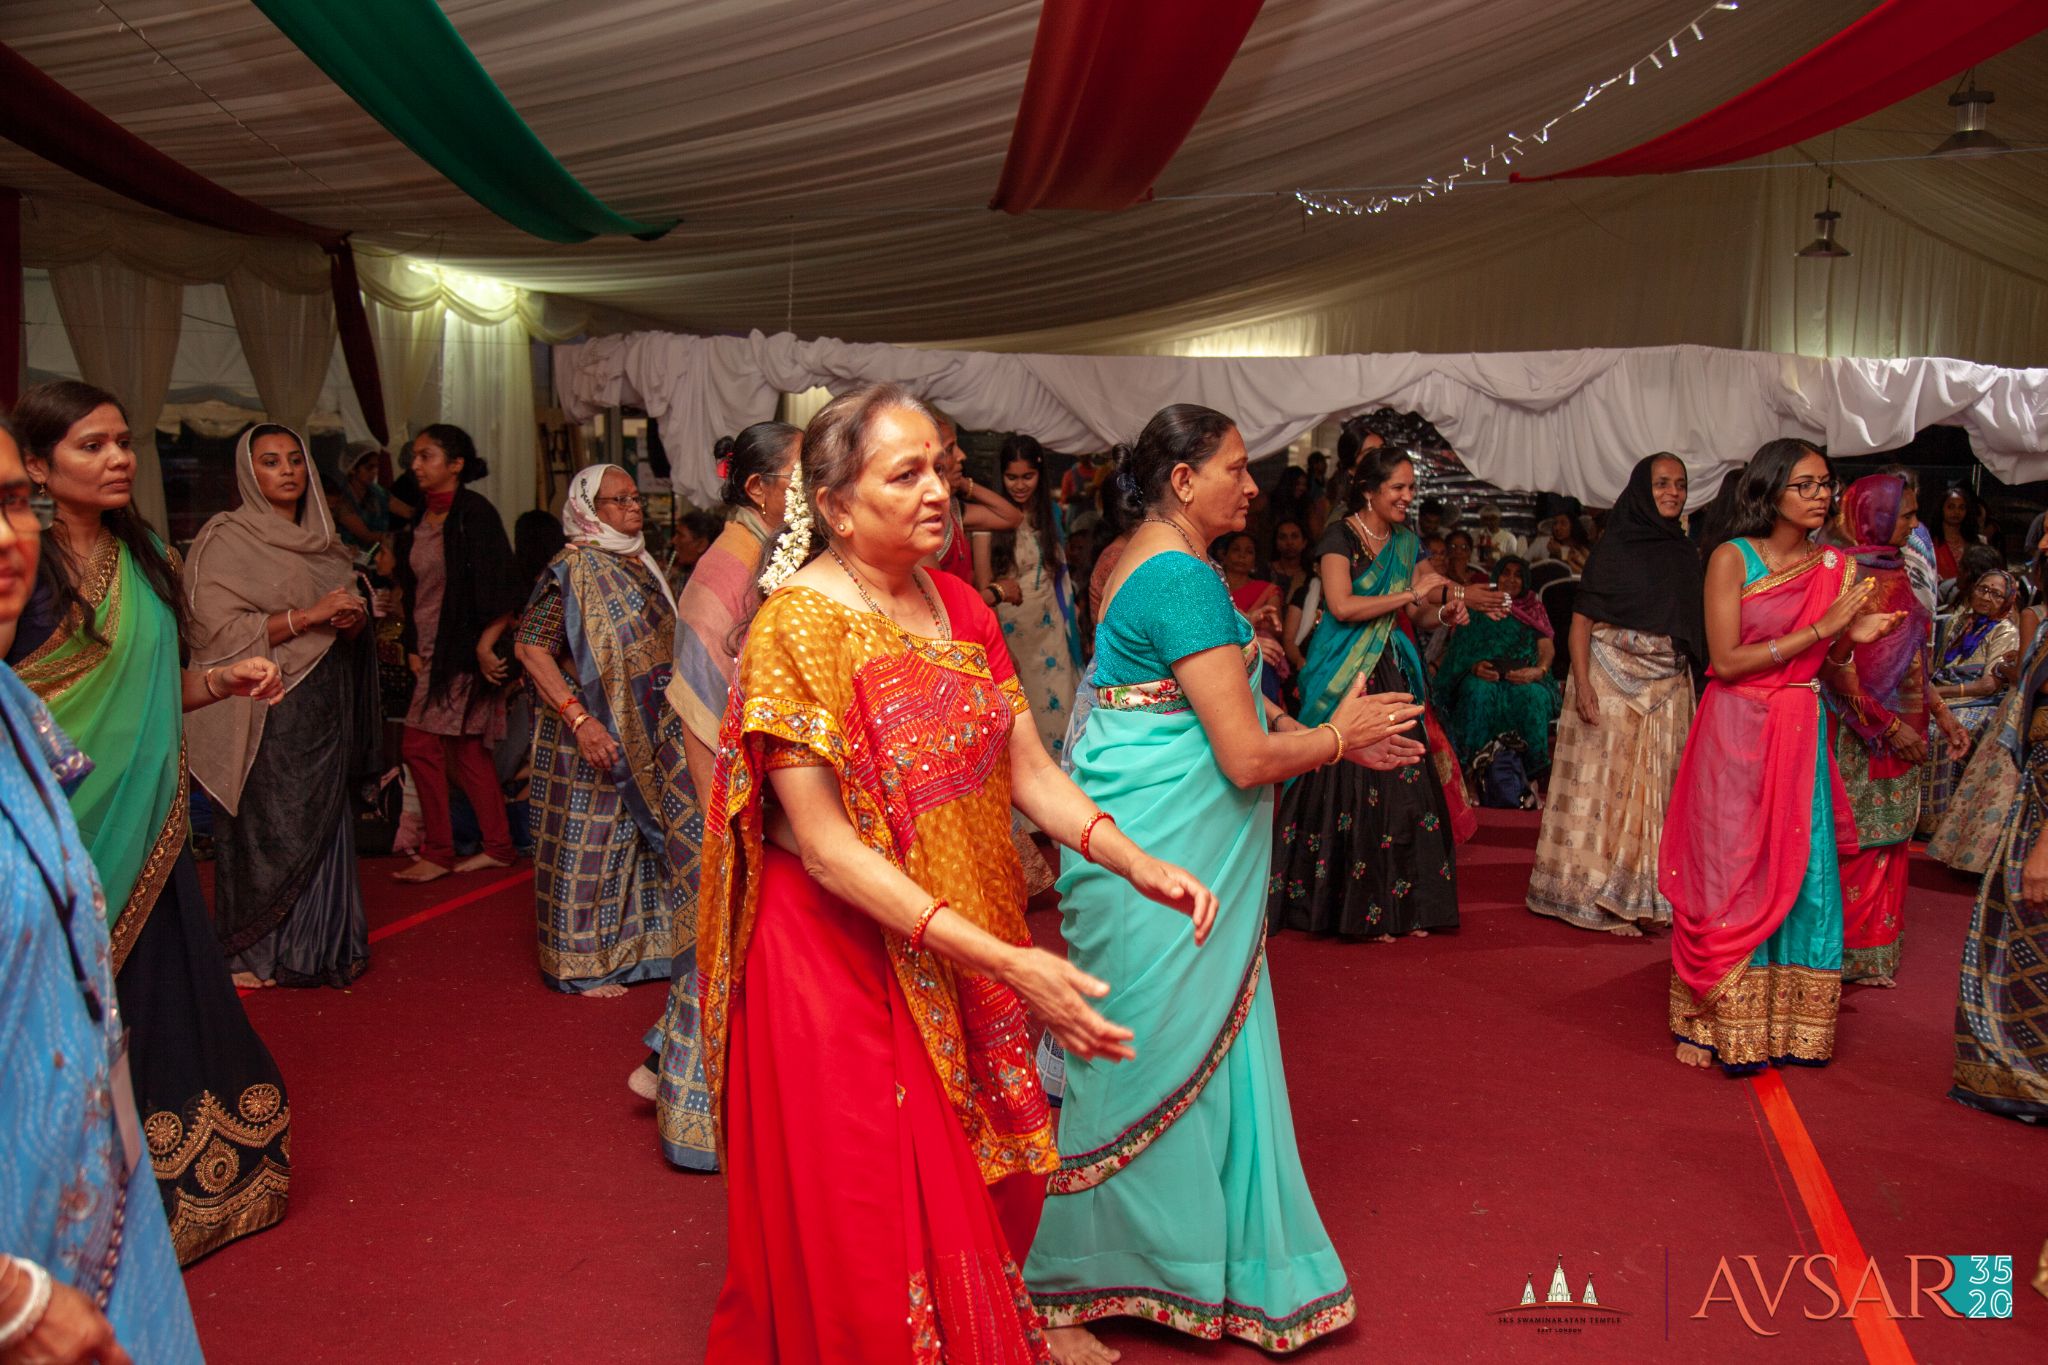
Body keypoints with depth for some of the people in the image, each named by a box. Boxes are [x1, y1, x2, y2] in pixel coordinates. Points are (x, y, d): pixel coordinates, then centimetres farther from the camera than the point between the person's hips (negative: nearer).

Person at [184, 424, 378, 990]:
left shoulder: (321, 541, 16)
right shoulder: (225, 539, -4)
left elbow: (351, 617, 20)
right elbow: (220, 628, -14)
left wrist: (353, 618, -3)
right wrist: (309, 617, -18)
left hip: (324, 707, 6)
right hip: (267, 714, -6)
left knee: (323, 827, 7)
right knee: (266, 832, -3)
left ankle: (317, 944, 17)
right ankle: (255, 953, 8)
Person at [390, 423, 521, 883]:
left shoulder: (474, 513, -12)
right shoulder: (419, 522, 12)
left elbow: (501, 591, -16)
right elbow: (412, 591, 19)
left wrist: (484, 645, -20)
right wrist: (413, 648, 11)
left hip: (463, 651, -8)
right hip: (432, 652, 8)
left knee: (422, 747, -7)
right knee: (466, 751, 9)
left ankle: (439, 852, 4)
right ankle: (498, 846, 17)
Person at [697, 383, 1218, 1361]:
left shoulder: (957, 605, 3)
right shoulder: (797, 628, -17)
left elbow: (1029, 770, 3)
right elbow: (826, 848, -22)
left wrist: (1138, 865, -14)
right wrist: (1007, 963, -28)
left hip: (964, 956, 6)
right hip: (844, 959, -6)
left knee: (979, 1191, 17)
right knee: (864, 1224, 8)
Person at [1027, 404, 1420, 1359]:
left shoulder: (1143, 564, 13)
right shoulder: (1186, 578, -19)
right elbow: (1247, 756, -21)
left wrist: (1325, 735, 12)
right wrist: (1338, 736, -2)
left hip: (1168, 853, 10)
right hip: (1162, 864, -10)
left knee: (1200, 1051, 18)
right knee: (1142, 1067, 1)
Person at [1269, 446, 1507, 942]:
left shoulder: (1406, 542, 14)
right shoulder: (1340, 537, -7)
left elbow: (1416, 609, 16)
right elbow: (1342, 606, -19)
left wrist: (1445, 611, -6)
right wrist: (1414, 593, -15)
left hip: (1391, 675, 6)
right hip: (1344, 677, -6)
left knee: (1400, 786, 2)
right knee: (1345, 785, -4)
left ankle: (1397, 905, 10)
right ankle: (1349, 905, 5)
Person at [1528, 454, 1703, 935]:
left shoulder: (1685, 555, 13)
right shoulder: (1614, 547, -2)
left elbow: (1693, 632, 15)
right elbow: (1581, 619, -8)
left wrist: (1689, 683, 4)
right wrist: (1582, 683, -19)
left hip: (1669, 686, 5)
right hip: (1613, 675, -5)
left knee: (1658, 785, 4)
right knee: (1607, 782, -3)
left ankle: (1645, 896, 11)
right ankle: (1599, 898, 3)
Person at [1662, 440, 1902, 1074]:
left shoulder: (1838, 567, 6)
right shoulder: (1733, 558, -8)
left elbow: (1824, 664, 12)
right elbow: (1726, 661, -14)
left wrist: (1855, 637, -9)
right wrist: (1820, 628, -16)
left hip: (1801, 736, 4)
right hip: (1737, 735, -4)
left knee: (1802, 873, 4)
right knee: (1733, 876, 1)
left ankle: (1789, 1026, 17)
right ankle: (1726, 1025, 13)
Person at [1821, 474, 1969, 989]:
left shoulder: (1892, 571, 12)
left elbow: (1911, 661, 17)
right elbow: (1837, 666, -19)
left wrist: (1941, 715, 11)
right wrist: (1889, 724, -18)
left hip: (1898, 733, 8)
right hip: (1856, 736, -8)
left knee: (1884, 844, 12)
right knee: (1850, 848, -1)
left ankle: (1871, 953, 20)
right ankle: (1838, 952, 9)